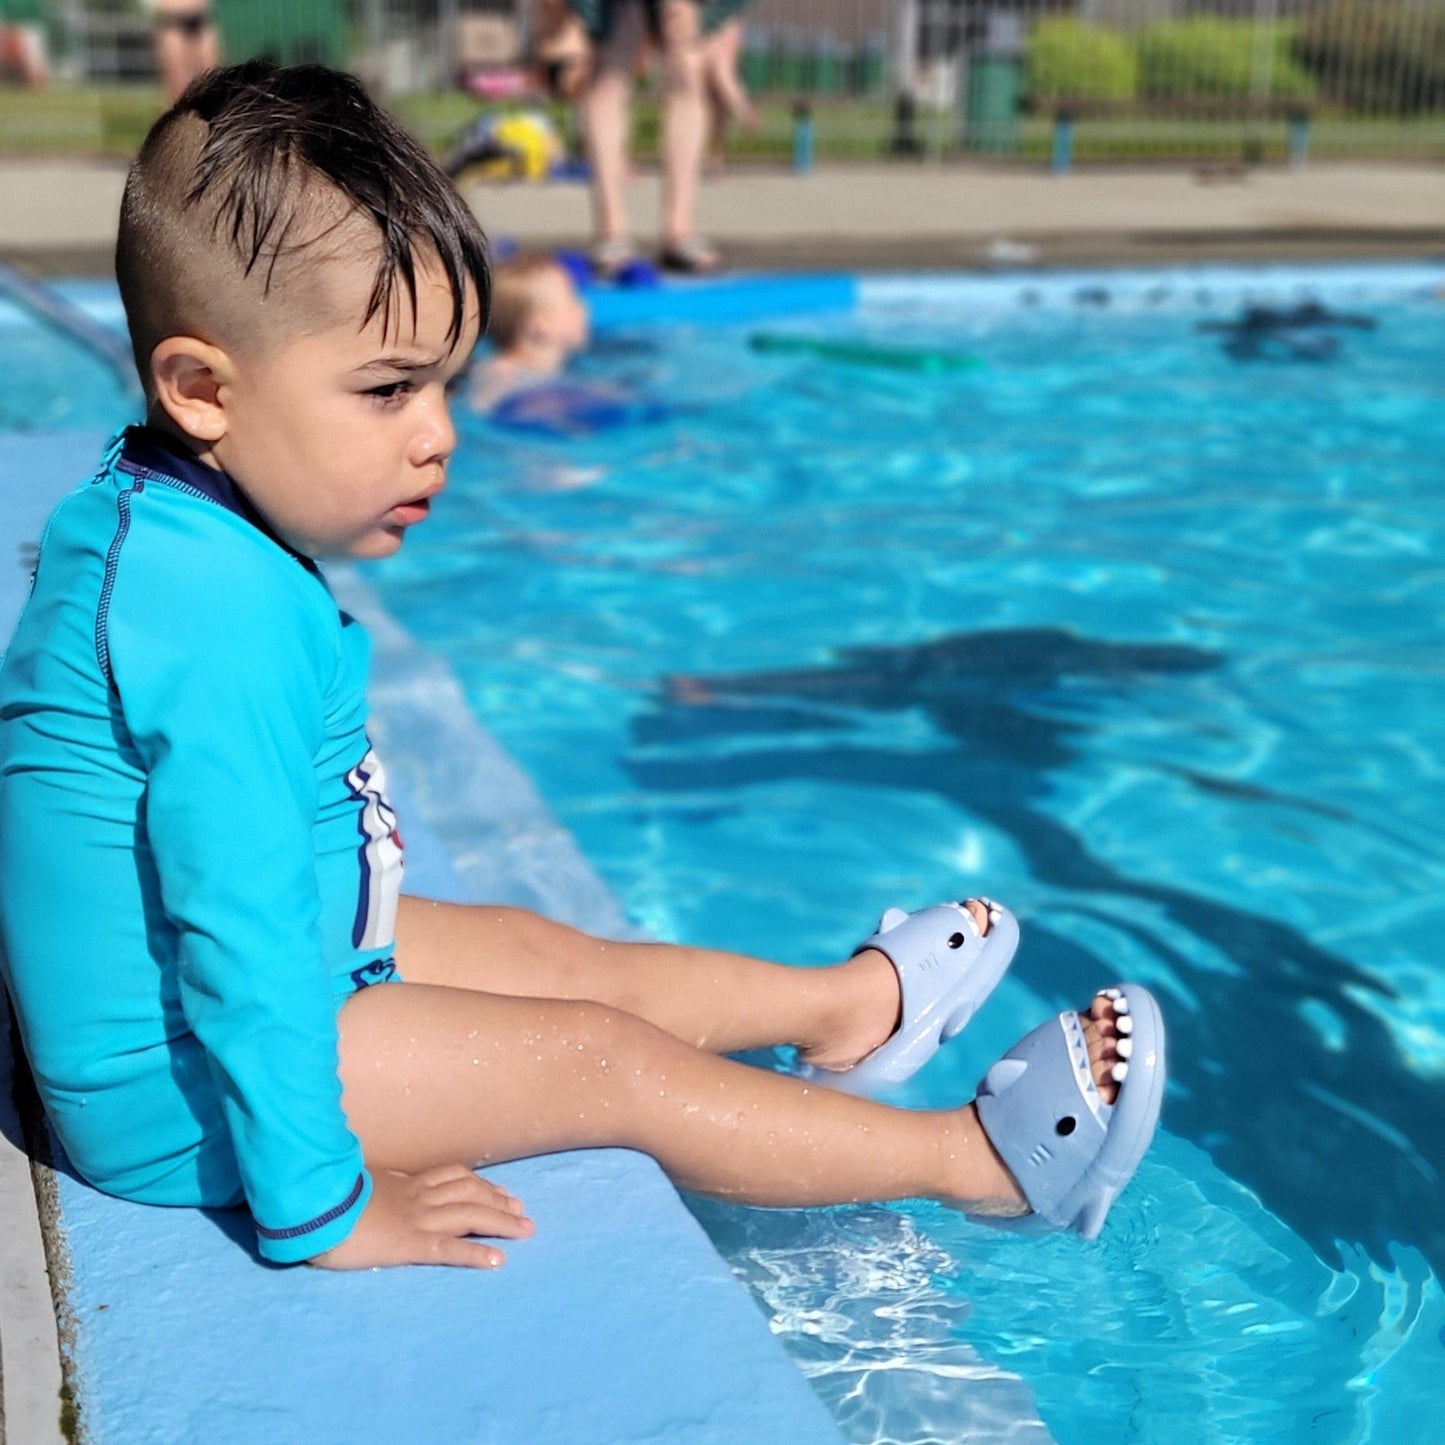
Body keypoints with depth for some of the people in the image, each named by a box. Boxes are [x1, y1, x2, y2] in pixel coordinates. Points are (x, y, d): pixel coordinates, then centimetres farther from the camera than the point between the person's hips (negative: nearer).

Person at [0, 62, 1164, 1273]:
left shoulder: (142, 521, 2)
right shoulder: (225, 621, -32)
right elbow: (245, 955, -34)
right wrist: (319, 1211, -27)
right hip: (190, 1093, -10)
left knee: (547, 954, 17)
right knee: (601, 1059, -4)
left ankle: (847, 1004, 36)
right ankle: (982, 1159, 9)